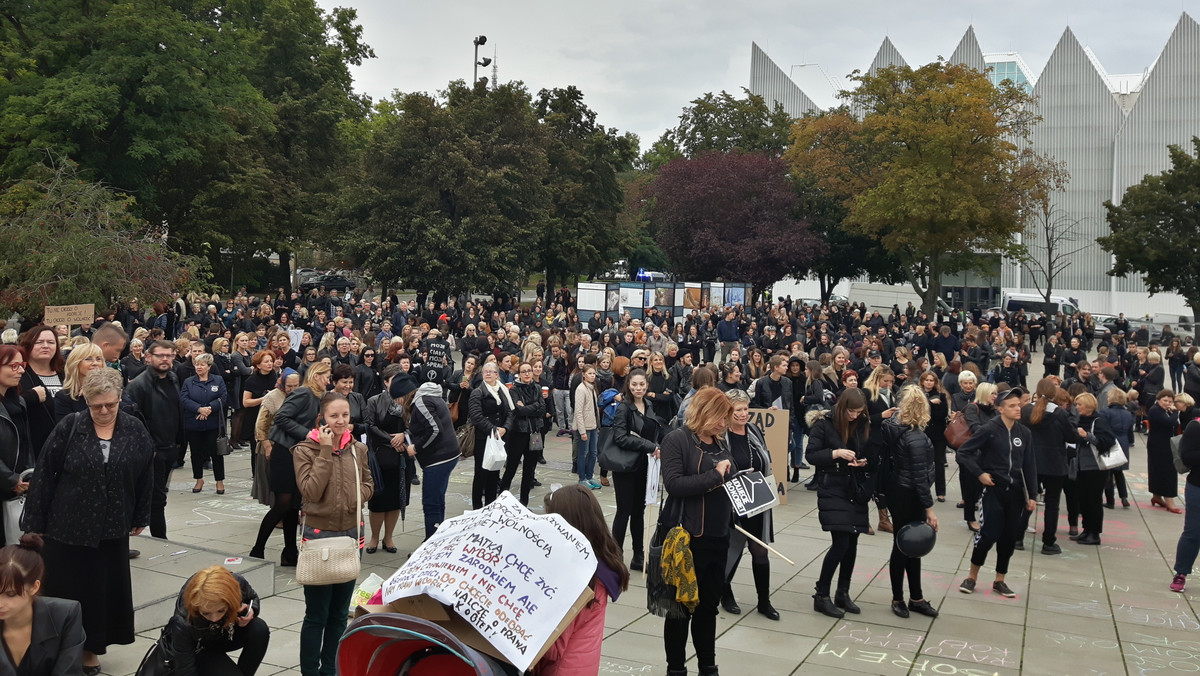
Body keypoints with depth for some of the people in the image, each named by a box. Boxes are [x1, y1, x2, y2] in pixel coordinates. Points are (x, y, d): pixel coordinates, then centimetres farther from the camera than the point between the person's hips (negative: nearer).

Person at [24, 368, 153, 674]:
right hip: (68, 526, -2)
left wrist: (141, 517, 9)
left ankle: (91, 647, 26)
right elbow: (44, 475, -6)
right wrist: (35, 522, -5)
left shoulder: (135, 430, -3)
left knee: (106, 588, 9)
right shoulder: (68, 428, -9)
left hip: (113, 527, 2)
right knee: (69, 589, 5)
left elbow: (145, 476, 5)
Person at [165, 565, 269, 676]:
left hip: (226, 634, 4)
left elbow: (253, 598, -5)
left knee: (259, 629, -27)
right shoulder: (183, 623, -38)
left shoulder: (237, 584, -31)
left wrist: (250, 610, -26)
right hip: (197, 649, -4)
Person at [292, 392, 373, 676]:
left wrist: (357, 496, -9)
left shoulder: (357, 448, 2)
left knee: (340, 613, 16)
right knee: (317, 615, 3)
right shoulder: (306, 450, -10)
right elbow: (311, 492, -20)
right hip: (320, 534, -5)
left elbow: (368, 484, 13)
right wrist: (326, 451, -21)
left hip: (352, 533, 5)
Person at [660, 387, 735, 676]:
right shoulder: (677, 439, -10)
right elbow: (673, 484, -21)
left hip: (718, 536, 6)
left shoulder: (720, 442, 11)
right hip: (688, 536, -6)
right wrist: (714, 476, -21)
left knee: (709, 605, 16)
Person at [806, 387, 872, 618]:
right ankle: (821, 596, 2)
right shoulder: (824, 424, -8)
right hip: (832, 491, -5)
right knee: (840, 543, -11)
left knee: (852, 543, 7)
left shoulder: (864, 425, 4)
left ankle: (843, 593, 22)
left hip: (857, 491, 5)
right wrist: (836, 453, -22)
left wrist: (865, 462, -10)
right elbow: (810, 455, -9)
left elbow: (872, 456, 12)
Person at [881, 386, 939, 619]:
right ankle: (898, 598, 20)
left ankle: (916, 598, 28)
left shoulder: (893, 427, 0)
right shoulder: (916, 438, -23)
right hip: (909, 497, -8)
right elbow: (920, 476, -21)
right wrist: (929, 508, -17)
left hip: (897, 491, 8)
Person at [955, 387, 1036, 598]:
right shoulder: (989, 429, -10)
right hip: (993, 489, -4)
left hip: (1015, 492, 5)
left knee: (1009, 537, 8)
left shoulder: (1024, 433, 4)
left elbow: (1030, 466, 8)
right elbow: (963, 452, -7)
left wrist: (1031, 495, 6)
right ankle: (972, 577, 11)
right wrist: (979, 473, -13)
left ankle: (1000, 581, 23)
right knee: (989, 534, -8)